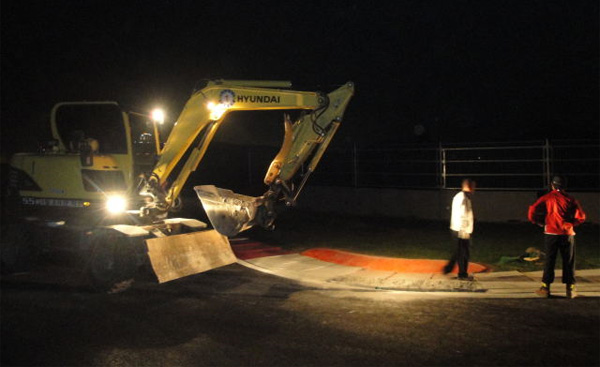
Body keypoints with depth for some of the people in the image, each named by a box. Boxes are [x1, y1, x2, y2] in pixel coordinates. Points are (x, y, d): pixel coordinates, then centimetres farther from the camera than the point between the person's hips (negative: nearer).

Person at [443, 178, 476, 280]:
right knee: (464, 253, 2)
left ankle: (448, 268, 23)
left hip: (457, 229, 10)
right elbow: (462, 216, -22)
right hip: (462, 230, -10)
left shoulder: (459, 196, 14)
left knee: (459, 251, 19)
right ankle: (462, 275, 11)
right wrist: (464, 231, -21)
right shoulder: (463, 198, -17)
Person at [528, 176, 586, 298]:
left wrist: (539, 222, 8)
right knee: (569, 262, 8)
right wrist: (571, 223, 17)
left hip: (551, 233, -1)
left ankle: (545, 288, 4)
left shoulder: (546, 198, 0)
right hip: (567, 234, 1)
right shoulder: (570, 199, 3)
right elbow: (581, 217, -1)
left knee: (549, 261, 5)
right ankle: (570, 289, 10)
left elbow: (531, 213, -9)